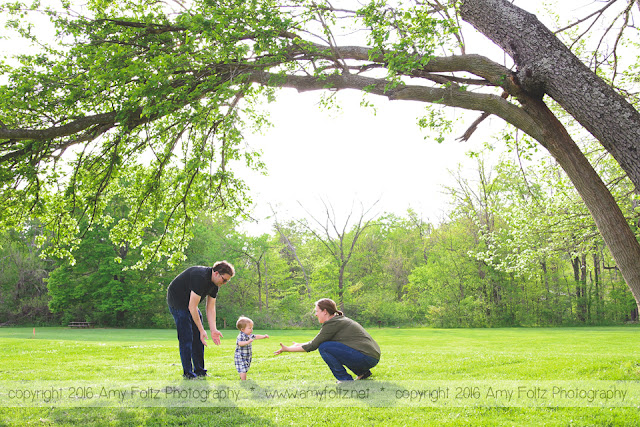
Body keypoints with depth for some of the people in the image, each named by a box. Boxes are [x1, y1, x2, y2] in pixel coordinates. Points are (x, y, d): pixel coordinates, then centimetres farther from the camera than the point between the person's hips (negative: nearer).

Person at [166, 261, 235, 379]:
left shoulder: (215, 284, -4)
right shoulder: (200, 277, -33)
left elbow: (210, 308, -1)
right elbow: (192, 307, -32)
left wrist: (213, 330, -12)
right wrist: (202, 330, -29)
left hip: (190, 303, 9)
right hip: (177, 302, -9)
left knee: (198, 337, 6)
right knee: (186, 337, -12)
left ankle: (199, 370, 12)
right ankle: (188, 373, -5)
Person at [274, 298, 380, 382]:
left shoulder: (332, 323, -10)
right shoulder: (340, 320, 18)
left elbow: (313, 345, -6)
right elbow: (317, 341, 28)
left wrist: (288, 349, 2)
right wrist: (300, 345, 33)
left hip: (367, 358, -10)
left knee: (324, 347, -11)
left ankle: (345, 379, -6)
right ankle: (363, 372, 20)